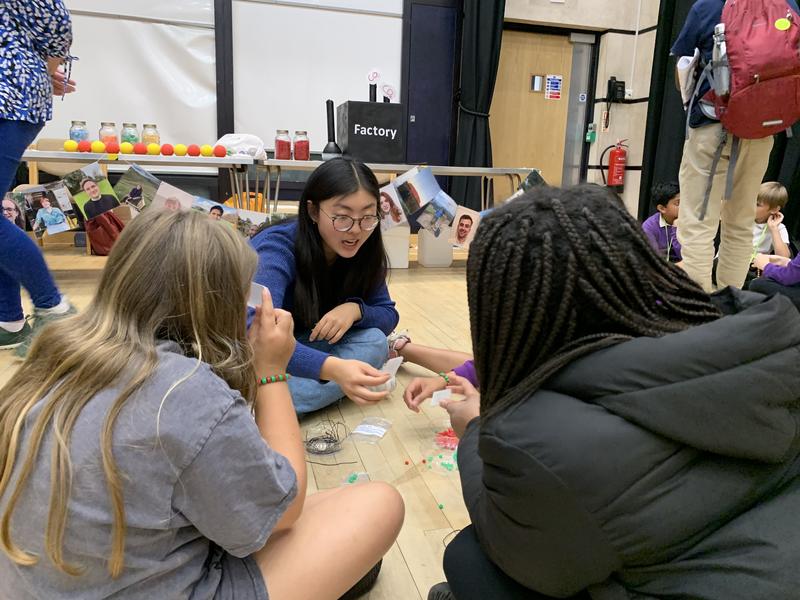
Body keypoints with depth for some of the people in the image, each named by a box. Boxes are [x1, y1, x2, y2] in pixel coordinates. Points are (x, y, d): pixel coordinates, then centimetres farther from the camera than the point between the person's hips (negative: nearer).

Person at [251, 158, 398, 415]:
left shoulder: (362, 250, -11)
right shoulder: (278, 248, -29)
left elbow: (388, 315, -6)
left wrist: (355, 309, -29)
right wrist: (331, 368, -58)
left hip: (303, 343, 5)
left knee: (374, 340, -21)